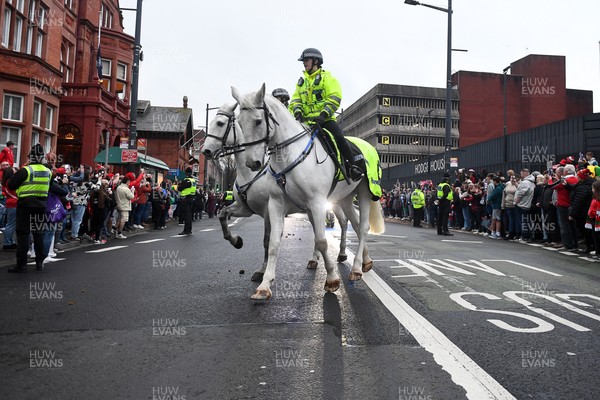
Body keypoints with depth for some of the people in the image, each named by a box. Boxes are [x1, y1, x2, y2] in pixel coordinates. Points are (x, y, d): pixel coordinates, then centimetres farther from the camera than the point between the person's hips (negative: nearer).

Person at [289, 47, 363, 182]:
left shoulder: (327, 78, 2)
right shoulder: (301, 82, 20)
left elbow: (334, 99, -10)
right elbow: (295, 99, 12)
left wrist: (323, 115, -24)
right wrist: (297, 111, -11)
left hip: (325, 119, -5)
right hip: (307, 120, 5)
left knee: (339, 138, -25)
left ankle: (353, 167, -13)